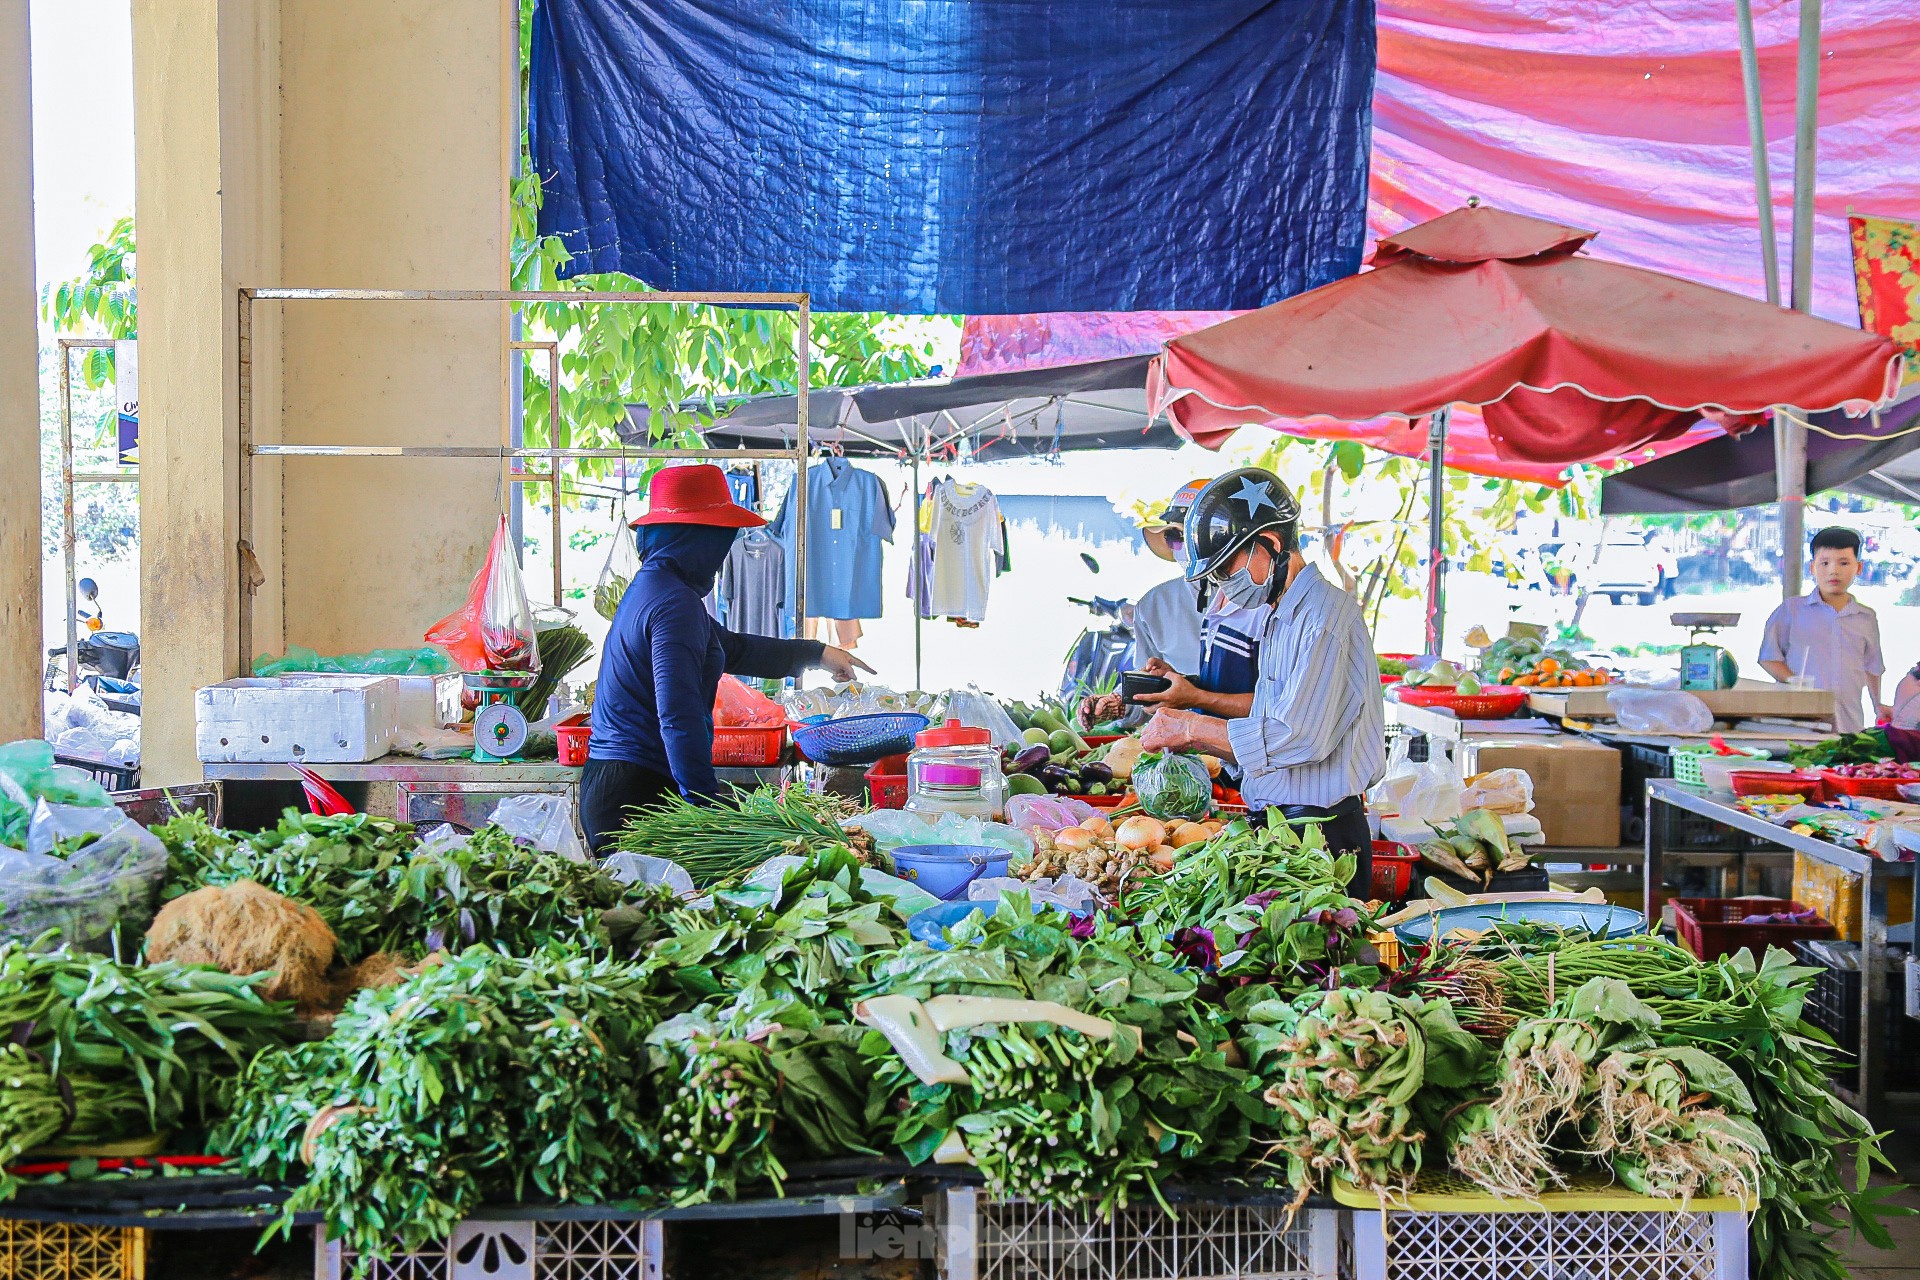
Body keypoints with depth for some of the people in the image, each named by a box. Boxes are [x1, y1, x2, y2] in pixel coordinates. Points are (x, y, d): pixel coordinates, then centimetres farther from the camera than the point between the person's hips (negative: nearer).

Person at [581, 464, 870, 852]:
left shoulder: (652, 585, 18)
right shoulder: (676, 603, -16)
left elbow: (732, 649, 31)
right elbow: (679, 718, -24)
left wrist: (816, 653, 39)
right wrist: (708, 804, -22)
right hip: (640, 791, -10)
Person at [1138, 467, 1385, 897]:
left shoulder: (1327, 613, -13)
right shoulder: (1276, 619, 16)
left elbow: (1300, 738, -22)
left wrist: (1193, 728, -14)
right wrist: (1192, 742, 3)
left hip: (1323, 834, -8)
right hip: (1278, 825, 8)